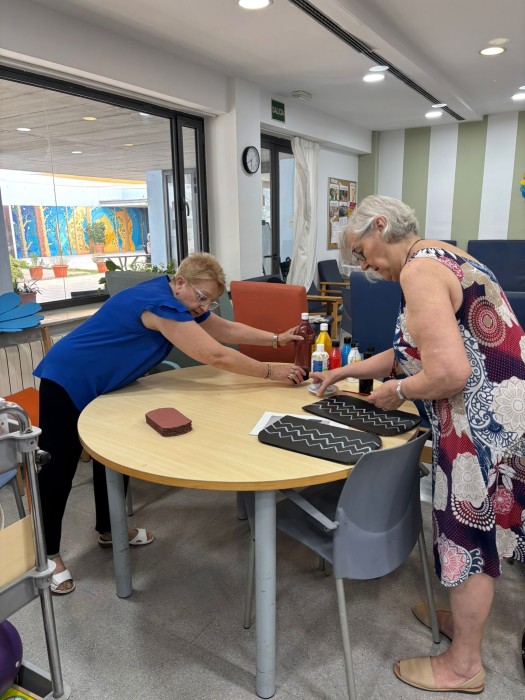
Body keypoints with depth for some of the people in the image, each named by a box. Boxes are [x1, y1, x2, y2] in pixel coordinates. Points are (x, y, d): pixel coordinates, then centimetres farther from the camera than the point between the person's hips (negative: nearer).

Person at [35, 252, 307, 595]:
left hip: (101, 385, 10)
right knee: (59, 468, -1)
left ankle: (109, 529, 34)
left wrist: (277, 339, -6)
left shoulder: (183, 302, -1)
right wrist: (271, 371, -25)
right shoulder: (160, 303, -31)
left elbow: (227, 329, 4)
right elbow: (215, 355, -33)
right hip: (67, 382, -10)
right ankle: (47, 554, 15)